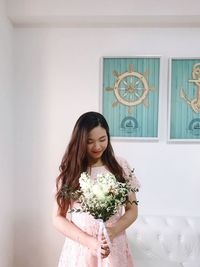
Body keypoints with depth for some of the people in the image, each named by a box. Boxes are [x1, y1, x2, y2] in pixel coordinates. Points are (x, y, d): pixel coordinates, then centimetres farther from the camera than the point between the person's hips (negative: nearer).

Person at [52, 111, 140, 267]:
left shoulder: (120, 166, -4)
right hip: (80, 248, 0)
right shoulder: (70, 170, -4)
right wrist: (89, 241, -15)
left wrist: (113, 231, -17)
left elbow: (132, 210, 1)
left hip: (114, 247, 1)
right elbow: (58, 218, -4)